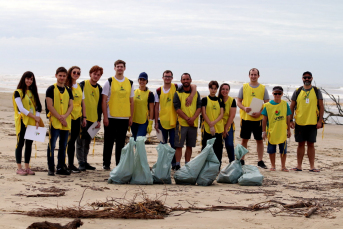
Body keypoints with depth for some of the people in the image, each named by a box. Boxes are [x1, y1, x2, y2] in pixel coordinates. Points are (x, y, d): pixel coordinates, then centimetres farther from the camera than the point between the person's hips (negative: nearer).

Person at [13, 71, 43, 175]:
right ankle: (19, 168, 0)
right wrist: (34, 117, -15)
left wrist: (37, 120, -6)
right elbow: (20, 108, -13)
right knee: (20, 143, -3)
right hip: (22, 121, -6)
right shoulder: (18, 92, -4)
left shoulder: (32, 92, 14)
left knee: (29, 144, 6)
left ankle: (27, 167, 11)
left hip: (32, 122, 6)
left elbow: (37, 107, 9)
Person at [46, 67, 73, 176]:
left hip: (66, 122, 5)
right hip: (54, 121, -5)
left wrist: (65, 116, -10)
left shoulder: (68, 90, 14)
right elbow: (50, 106, -7)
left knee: (63, 146, 9)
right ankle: (51, 168, -1)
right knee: (52, 145, -5)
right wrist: (60, 118, -13)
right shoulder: (51, 89, -1)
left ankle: (61, 167, 16)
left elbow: (71, 106, 9)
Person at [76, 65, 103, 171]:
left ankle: (85, 162, 18)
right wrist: (82, 116, -16)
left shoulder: (99, 88, 12)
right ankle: (81, 163, -5)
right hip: (82, 118, -6)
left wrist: (99, 120, 11)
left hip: (93, 118, 6)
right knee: (80, 140, -6)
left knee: (87, 141, 12)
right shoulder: (83, 85, -5)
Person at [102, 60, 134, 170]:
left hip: (124, 118, 3)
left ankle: (119, 164, 13)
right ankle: (106, 164, 10)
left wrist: (131, 117, 7)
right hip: (111, 117, -3)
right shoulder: (109, 82, 0)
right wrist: (105, 117, -9)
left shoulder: (130, 83, 10)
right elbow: (104, 100, -2)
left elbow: (131, 101, 13)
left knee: (121, 142, 7)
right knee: (109, 142, 2)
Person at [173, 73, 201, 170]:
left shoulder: (196, 93, 10)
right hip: (181, 123, -3)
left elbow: (199, 107, 4)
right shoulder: (178, 93, 2)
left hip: (193, 123, 3)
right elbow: (177, 108, -6)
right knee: (179, 145, -6)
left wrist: (193, 118, -12)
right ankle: (177, 165, -3)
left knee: (189, 146, 8)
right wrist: (187, 119, -14)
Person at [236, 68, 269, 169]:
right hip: (245, 117, 0)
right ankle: (242, 160, 14)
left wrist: (260, 112, -13)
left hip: (258, 118, 0)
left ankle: (260, 161, 9)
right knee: (244, 139, 5)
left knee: (259, 140, 3)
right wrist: (244, 108, -14)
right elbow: (238, 102, 6)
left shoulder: (263, 88, 4)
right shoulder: (244, 87, 6)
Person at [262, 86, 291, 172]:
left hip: (282, 132, 1)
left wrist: (288, 130, 6)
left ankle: (283, 166, 18)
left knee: (283, 150, 7)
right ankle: (273, 166, 21)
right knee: (271, 150, 8)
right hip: (271, 132, -1)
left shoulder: (285, 104, 1)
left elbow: (288, 118, 7)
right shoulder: (268, 105, -4)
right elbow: (264, 119, -1)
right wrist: (264, 131, -3)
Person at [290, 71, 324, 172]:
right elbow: (292, 107, 9)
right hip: (299, 122, 1)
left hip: (312, 122, -1)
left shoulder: (316, 91, 4)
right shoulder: (297, 92, 6)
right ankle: (299, 166, 11)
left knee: (311, 144, 2)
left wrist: (320, 121, -5)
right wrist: (290, 120, 2)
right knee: (301, 144, 5)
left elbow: (321, 107, 3)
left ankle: (312, 166, 6)